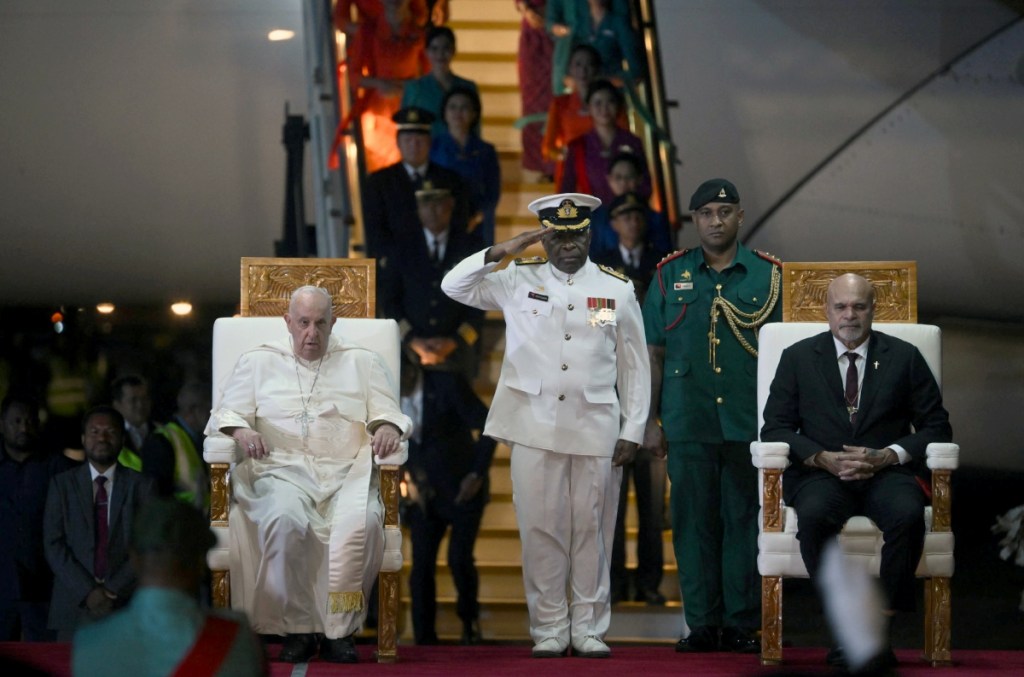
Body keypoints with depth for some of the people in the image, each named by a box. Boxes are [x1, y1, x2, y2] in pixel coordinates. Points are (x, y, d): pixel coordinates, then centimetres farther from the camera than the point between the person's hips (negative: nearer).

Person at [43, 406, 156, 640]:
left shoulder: (142, 485, 7)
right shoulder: (62, 484, 9)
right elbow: (53, 545, 2)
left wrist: (115, 590, -9)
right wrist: (87, 591, -9)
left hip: (127, 604, -1)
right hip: (75, 608, 1)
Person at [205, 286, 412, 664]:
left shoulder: (363, 363, 21)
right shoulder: (258, 362, 20)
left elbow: (388, 414, 13)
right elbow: (226, 414, 12)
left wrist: (387, 427, -12)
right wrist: (240, 430, -12)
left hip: (347, 473, 1)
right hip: (282, 471, -1)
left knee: (361, 521, -35)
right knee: (286, 520, -37)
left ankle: (341, 630, -24)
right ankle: (297, 629, -25)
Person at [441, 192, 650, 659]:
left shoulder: (618, 290, 6)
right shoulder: (519, 282, 6)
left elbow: (635, 367, 7)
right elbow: (454, 287, 4)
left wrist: (632, 432, 2)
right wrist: (499, 252, -7)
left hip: (596, 428, 0)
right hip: (535, 427, 0)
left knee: (591, 530, 4)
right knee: (540, 529, 1)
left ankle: (589, 629, 11)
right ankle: (549, 629, 8)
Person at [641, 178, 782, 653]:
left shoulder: (768, 276, 7)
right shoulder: (670, 276, 9)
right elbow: (653, 354, 9)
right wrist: (650, 421, 4)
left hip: (750, 423, -1)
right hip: (687, 423, 1)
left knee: (745, 520, 1)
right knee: (694, 521, 2)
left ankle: (742, 624, 7)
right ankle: (702, 624, 8)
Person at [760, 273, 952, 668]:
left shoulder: (905, 358, 11)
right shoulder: (797, 358, 11)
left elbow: (936, 427, 7)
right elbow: (775, 428, 5)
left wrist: (887, 456, -11)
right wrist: (823, 458, -12)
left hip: (887, 472, 0)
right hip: (822, 473, 0)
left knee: (907, 514, -35)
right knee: (813, 514, -36)